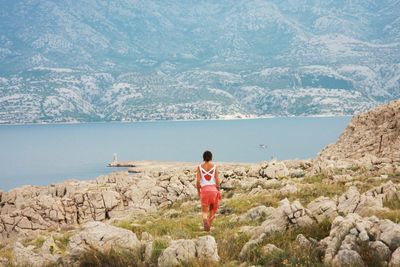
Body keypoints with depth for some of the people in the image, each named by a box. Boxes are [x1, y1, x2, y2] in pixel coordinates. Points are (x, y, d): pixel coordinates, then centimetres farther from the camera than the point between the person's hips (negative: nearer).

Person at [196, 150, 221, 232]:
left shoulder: (199, 167, 2)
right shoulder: (214, 167, 1)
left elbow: (198, 181, -2)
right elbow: (217, 181, -4)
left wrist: (198, 191, 11)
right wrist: (218, 191, 10)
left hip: (204, 190, 0)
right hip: (213, 189, 0)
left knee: (204, 211, 1)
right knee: (212, 208, 24)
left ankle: (205, 221, -32)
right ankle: (208, 225, 14)